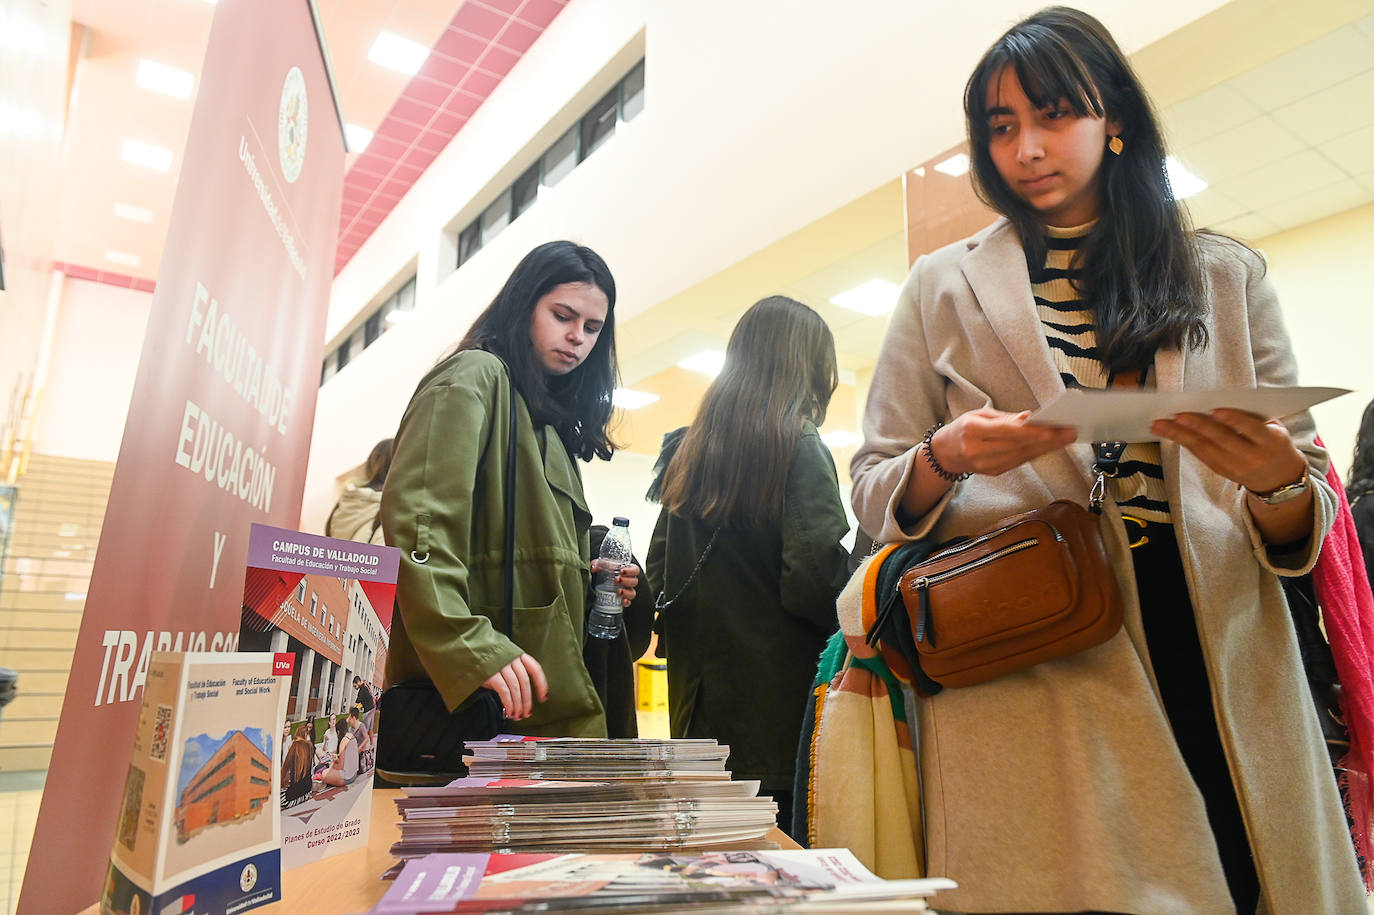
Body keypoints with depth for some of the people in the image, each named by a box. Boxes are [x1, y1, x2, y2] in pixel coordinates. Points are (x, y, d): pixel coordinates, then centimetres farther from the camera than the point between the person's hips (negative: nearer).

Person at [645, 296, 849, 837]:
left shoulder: (688, 451, 10)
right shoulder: (798, 447, -11)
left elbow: (657, 574, 13)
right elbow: (816, 581, -20)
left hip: (701, 707, 7)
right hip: (779, 709, -7)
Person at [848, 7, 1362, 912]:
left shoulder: (1229, 276, 12)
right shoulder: (943, 287, 9)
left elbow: (1310, 515, 11)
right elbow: (874, 492, 7)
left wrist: (1277, 483, -12)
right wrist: (946, 458, -15)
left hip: (1227, 677, 2)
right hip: (1019, 685, -1)